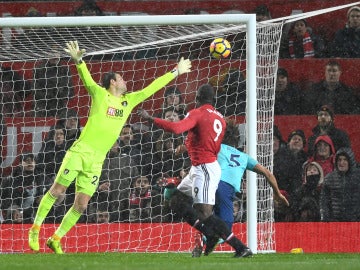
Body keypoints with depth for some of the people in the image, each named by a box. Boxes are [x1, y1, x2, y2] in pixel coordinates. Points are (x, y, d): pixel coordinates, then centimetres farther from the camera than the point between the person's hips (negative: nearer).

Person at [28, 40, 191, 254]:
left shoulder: (129, 100, 15)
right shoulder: (100, 94, -1)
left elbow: (151, 88, 21)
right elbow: (87, 78, -17)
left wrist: (175, 72, 23)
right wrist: (78, 60, -36)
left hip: (97, 161, 5)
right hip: (80, 152, -5)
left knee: (81, 206, 1)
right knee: (57, 191, -5)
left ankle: (56, 240, 12)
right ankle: (35, 229, 8)